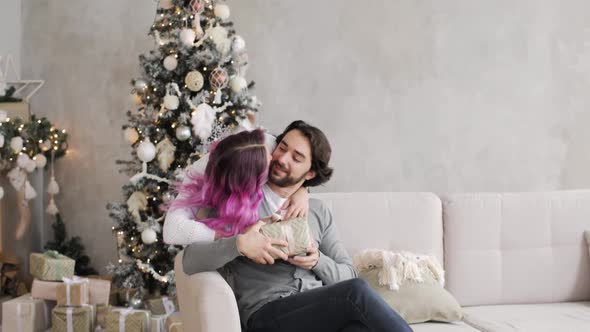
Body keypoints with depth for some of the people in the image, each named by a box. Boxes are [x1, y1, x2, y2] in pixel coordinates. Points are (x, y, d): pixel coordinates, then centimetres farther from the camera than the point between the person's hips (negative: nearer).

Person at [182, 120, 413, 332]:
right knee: (356, 291, -32)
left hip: (319, 311, 3)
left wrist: (318, 261, -4)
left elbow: (347, 275, 17)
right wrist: (238, 244, -20)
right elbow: (190, 261, -2)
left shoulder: (318, 212, 20)